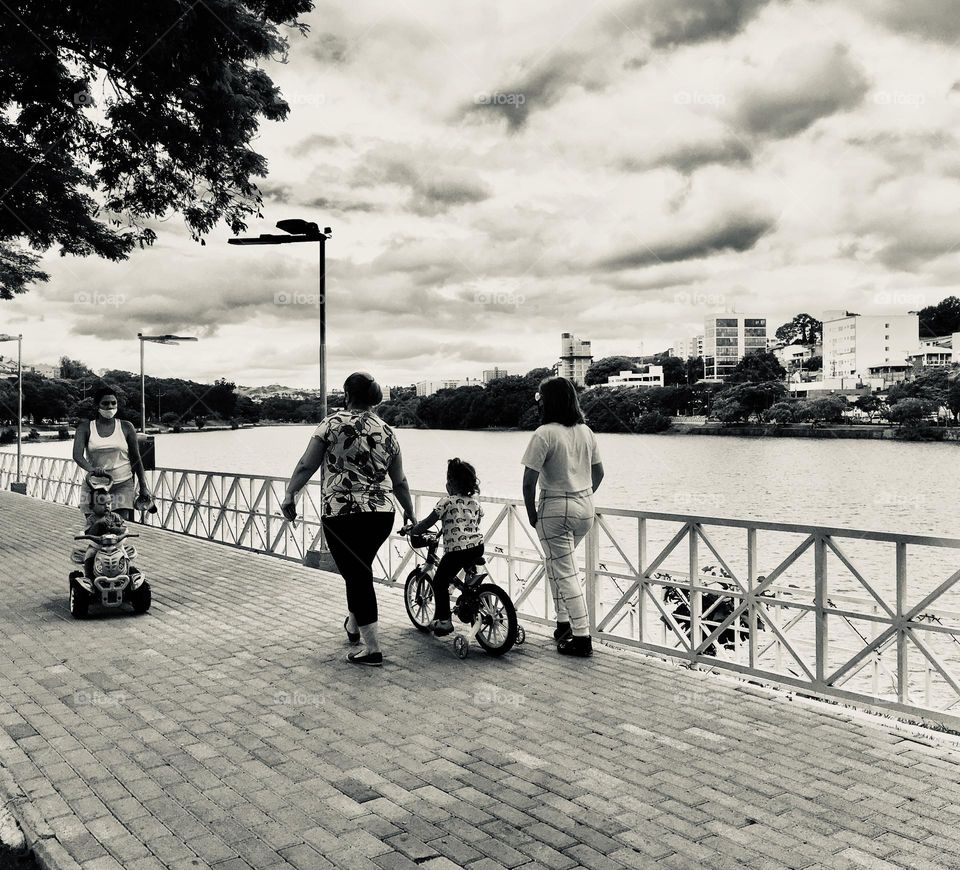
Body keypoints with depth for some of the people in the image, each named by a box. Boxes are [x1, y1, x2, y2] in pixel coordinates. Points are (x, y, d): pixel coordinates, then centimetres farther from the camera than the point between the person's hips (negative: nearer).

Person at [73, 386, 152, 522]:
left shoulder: (126, 427, 5)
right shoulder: (86, 427, 4)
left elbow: (136, 458, 9)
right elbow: (77, 455, -9)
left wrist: (143, 487, 8)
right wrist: (91, 469, -29)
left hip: (122, 485, -1)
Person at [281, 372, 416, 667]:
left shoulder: (334, 423, -3)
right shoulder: (388, 432, 9)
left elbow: (306, 465, -9)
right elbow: (399, 482, 15)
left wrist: (290, 494, -1)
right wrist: (410, 515, 26)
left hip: (342, 513, -4)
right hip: (382, 514, 5)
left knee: (356, 575, 4)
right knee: (360, 570, 24)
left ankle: (372, 649, 7)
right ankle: (353, 626, 42)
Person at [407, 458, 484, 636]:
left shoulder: (447, 501, -2)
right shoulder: (474, 503, 15)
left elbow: (427, 523, -1)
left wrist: (411, 531, 15)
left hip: (456, 549, -6)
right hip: (478, 546, 6)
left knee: (440, 583, 8)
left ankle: (444, 621, 8)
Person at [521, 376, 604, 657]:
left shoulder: (545, 434, -16)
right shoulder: (586, 431, 6)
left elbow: (529, 480, -17)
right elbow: (598, 472, 14)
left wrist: (532, 514, -6)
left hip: (556, 509, -7)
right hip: (585, 507, 7)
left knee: (565, 573, 0)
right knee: (556, 565, 23)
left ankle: (582, 637, 2)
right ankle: (564, 623, 27)